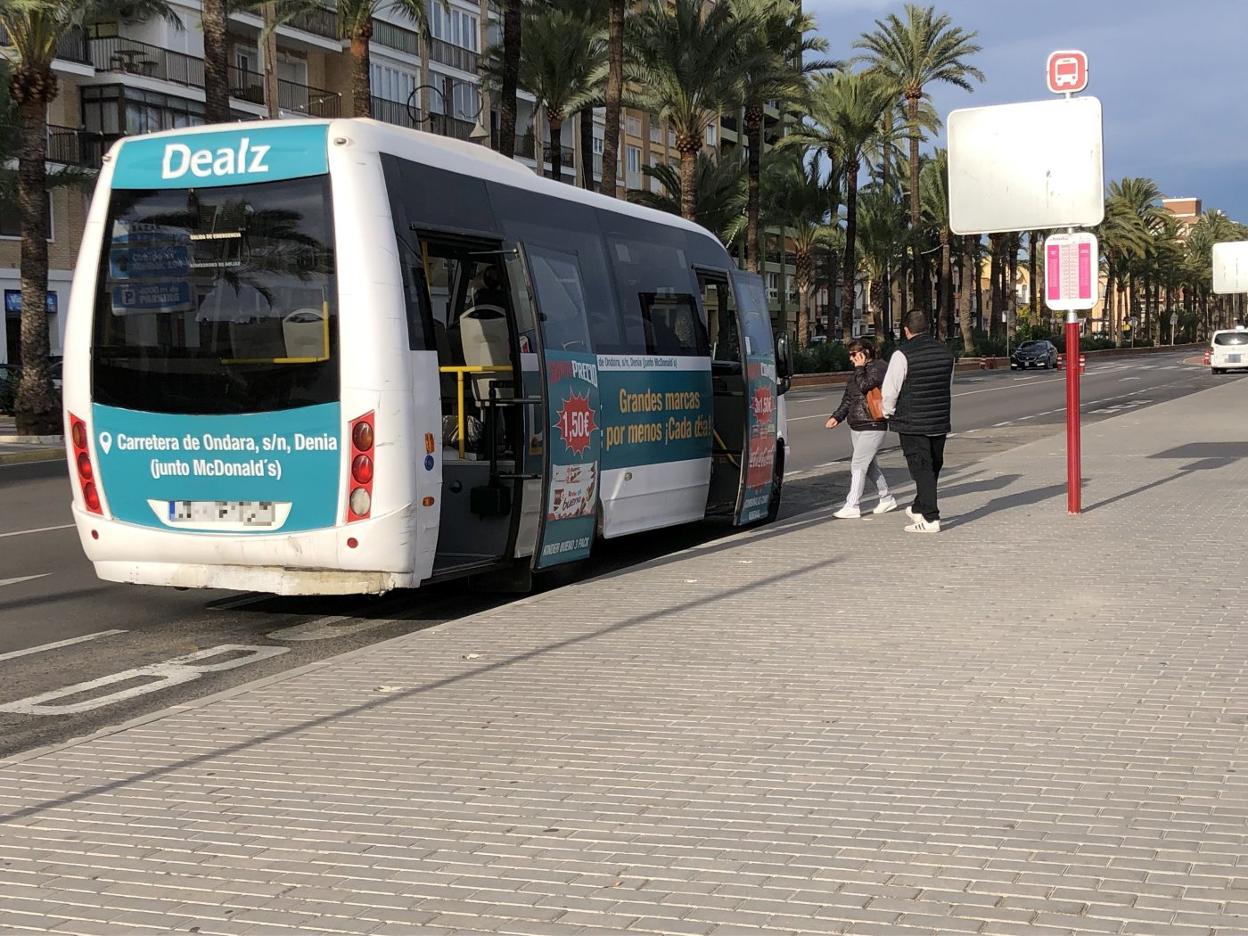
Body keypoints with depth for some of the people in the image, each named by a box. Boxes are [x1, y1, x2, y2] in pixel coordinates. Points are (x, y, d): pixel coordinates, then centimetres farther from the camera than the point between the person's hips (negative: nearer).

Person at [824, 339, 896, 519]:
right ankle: (886, 499, 27)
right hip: (856, 426, 9)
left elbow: (864, 386, -26)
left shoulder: (878, 368, -10)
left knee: (858, 465, -12)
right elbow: (848, 399, 19)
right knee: (870, 465, 15)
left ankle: (852, 506, -13)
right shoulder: (859, 371, 16)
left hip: (872, 427, -9)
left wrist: (859, 368, -12)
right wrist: (837, 417, 9)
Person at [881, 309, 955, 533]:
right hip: (940, 422, 6)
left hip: (912, 423, -6)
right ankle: (919, 509, 33)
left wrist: (888, 413, 7)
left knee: (922, 469, -3)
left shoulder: (902, 354, -15)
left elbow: (890, 390, -11)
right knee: (933, 467, 17)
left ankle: (930, 518, -5)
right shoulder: (945, 352, 6)